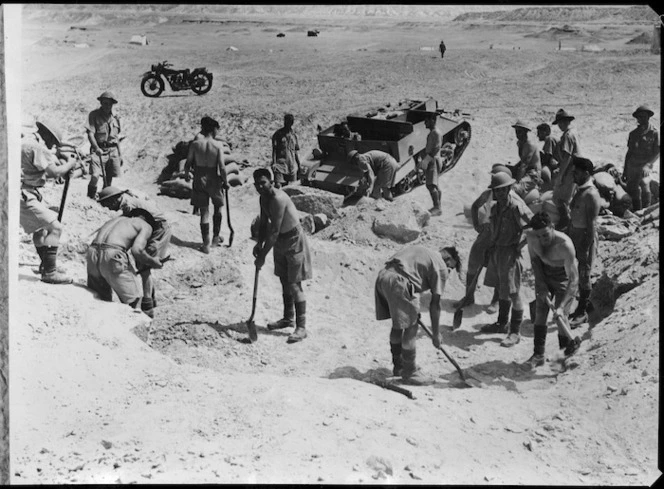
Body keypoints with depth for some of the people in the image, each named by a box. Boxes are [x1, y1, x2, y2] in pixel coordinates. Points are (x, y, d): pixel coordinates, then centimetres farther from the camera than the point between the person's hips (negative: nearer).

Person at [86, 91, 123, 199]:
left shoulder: (115, 117, 14)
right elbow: (90, 133, -10)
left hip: (113, 150, 4)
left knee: (109, 178, 6)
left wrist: (120, 153, 19)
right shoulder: (94, 115, -1)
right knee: (95, 176, -19)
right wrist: (96, 148, -24)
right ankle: (91, 196, 0)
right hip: (99, 150, -4)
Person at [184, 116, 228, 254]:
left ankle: (206, 244, 9)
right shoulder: (218, 145, -14)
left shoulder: (195, 144, -7)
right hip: (214, 180, -1)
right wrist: (225, 181, -1)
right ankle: (216, 237, 31)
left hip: (199, 180, 2)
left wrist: (186, 175, 18)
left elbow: (188, 163, -1)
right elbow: (222, 167, -16)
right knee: (218, 208, 22)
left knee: (204, 212, 8)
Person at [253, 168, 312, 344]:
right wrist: (259, 243, -5)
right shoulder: (263, 198, 1)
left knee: (294, 284, -10)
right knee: (284, 281, 17)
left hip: (294, 239, -9)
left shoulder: (278, 199, -28)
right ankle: (288, 318, 32)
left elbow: (275, 231, -30)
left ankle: (301, 327, -7)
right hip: (280, 240, 9)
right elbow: (264, 223, 11)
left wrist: (263, 255, -27)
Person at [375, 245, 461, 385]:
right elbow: (435, 304, 4)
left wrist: (413, 310, 26)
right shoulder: (441, 268, 5)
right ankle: (409, 372, 16)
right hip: (397, 282, -9)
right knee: (410, 328, 5)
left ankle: (398, 366, 36)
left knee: (398, 325, 23)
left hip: (382, 275, 9)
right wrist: (436, 334, 12)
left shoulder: (421, 250, 28)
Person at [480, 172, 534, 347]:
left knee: (513, 293, -2)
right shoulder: (497, 206, 6)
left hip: (510, 252, -8)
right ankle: (501, 324, 35)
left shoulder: (516, 206, -19)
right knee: (501, 289, 20)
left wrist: (520, 245, -14)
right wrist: (491, 248, 16)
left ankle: (515, 332, 5)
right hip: (497, 250, 8)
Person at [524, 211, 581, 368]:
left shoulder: (564, 245, -37)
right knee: (540, 313, -1)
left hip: (563, 276, -4)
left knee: (560, 316, -11)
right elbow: (534, 259, -2)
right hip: (543, 274, 5)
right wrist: (540, 283, -10)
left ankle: (568, 348, 15)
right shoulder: (530, 236, -22)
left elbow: (574, 279, -34)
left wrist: (561, 306, -40)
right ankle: (538, 355, 6)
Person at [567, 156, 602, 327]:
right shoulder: (580, 190, 9)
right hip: (575, 236, 9)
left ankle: (582, 313, 9)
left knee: (584, 275, 0)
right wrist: (569, 237, 16)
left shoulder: (591, 195, -19)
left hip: (586, 238, -9)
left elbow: (591, 225, -20)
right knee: (579, 274, 16)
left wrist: (585, 249, -20)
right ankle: (584, 305, 29)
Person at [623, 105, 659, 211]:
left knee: (644, 184, -25)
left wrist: (647, 165, -19)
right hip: (632, 165, 5)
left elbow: (657, 152, -5)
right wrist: (625, 169, 17)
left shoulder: (654, 132, -3)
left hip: (645, 165, -5)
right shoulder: (633, 134, 12)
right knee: (632, 189, 7)